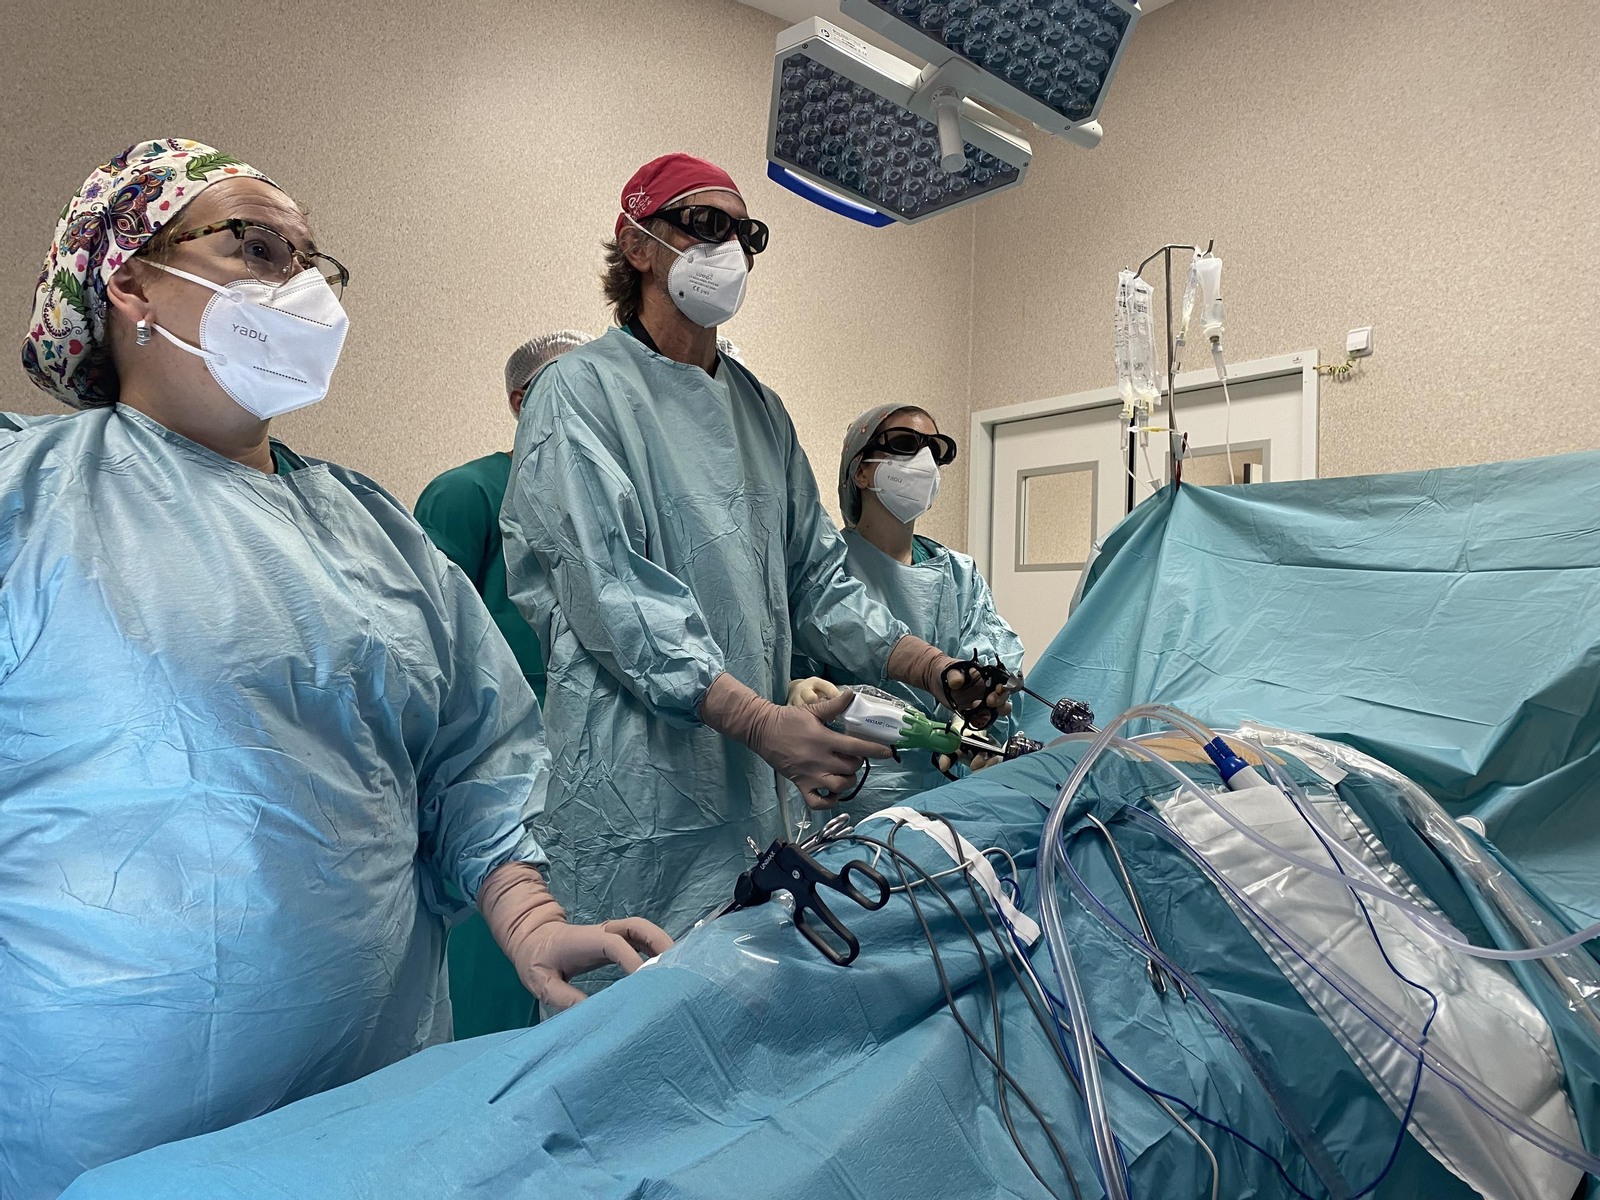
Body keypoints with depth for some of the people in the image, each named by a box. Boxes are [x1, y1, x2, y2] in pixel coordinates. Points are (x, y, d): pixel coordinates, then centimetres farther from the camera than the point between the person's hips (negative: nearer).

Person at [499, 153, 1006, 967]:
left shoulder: (761, 409, 17)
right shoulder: (582, 392, -5)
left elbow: (815, 574, 15)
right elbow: (613, 594, -17)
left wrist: (935, 669, 2)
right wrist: (763, 721, -27)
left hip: (756, 788, 7)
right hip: (635, 804, -6)